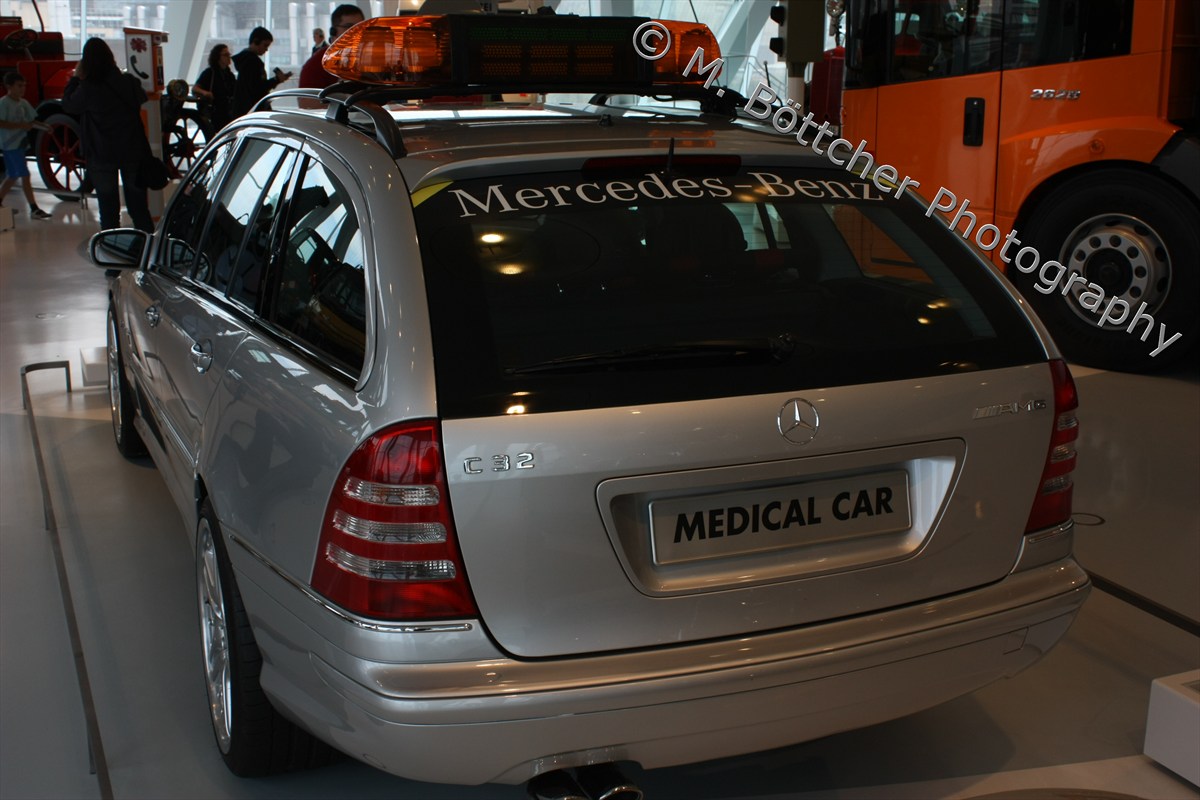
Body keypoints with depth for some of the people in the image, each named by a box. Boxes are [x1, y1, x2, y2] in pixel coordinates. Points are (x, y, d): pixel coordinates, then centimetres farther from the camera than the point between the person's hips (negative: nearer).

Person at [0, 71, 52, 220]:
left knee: (12, 177, 16)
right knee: (25, 175, -11)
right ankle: (34, 209, -11)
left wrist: (43, 126, -8)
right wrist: (21, 125, -24)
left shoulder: (23, 103, 11)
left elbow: (32, 121, 11)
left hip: (19, 144, 8)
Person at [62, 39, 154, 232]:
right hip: (132, 151, 3)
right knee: (138, 205, 11)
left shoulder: (87, 88, -15)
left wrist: (76, 78, 8)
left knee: (108, 208, 6)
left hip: (102, 156, -3)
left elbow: (68, 105, 2)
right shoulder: (128, 82, -5)